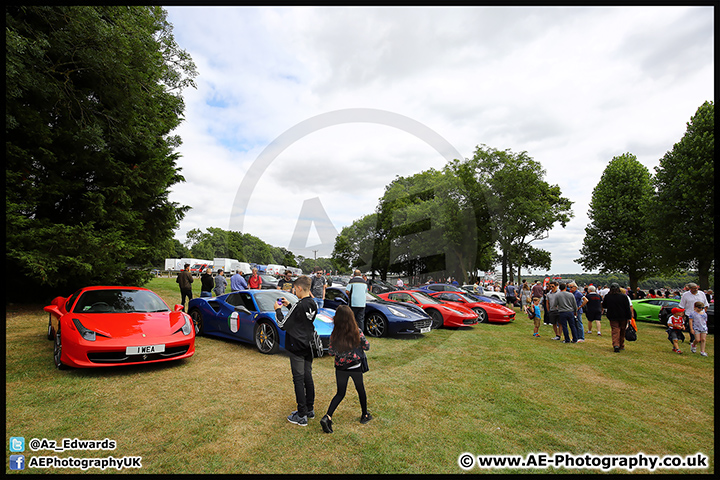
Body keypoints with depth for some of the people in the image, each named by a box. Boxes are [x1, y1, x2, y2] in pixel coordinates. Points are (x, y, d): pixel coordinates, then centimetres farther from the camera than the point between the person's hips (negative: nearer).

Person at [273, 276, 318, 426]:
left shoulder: (298, 305, -22)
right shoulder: (314, 304, 1)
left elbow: (283, 325, -16)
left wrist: (278, 310, -2)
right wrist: (289, 305, 17)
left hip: (297, 348, -7)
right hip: (308, 346, 7)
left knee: (298, 380, 2)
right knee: (308, 377, 17)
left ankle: (302, 416, 11)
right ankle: (310, 409, 30)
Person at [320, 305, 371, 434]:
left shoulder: (335, 334, -12)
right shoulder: (357, 332, -15)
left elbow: (330, 351, -7)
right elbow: (367, 346, -6)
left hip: (340, 368, 2)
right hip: (355, 367, -1)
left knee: (340, 393, 16)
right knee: (361, 390, 21)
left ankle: (327, 417, 1)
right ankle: (365, 415, 37)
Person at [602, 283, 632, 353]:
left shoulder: (607, 296, -5)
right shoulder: (624, 296, -7)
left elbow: (604, 306, 9)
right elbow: (627, 308, -6)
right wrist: (629, 317, -1)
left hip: (612, 317, -1)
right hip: (623, 317, 1)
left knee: (615, 331, -1)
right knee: (622, 331, 16)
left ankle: (616, 345, -19)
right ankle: (621, 346, 26)